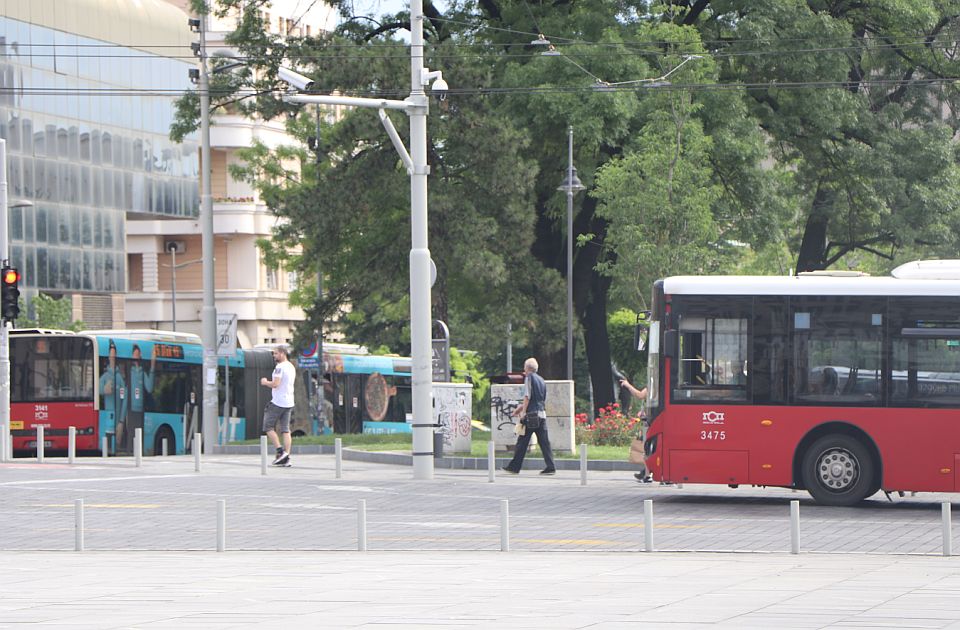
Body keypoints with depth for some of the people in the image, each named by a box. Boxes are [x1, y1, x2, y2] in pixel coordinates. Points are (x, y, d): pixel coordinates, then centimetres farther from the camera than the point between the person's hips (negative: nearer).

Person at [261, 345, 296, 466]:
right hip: (289, 403, 8)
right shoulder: (292, 367, 15)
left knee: (268, 427, 2)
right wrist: (270, 383, 22)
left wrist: (265, 382, -4)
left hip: (278, 402, -8)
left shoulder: (280, 367, -14)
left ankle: (280, 451, -10)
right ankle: (286, 457, 0)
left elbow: (275, 384, -22)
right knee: (285, 430, 6)